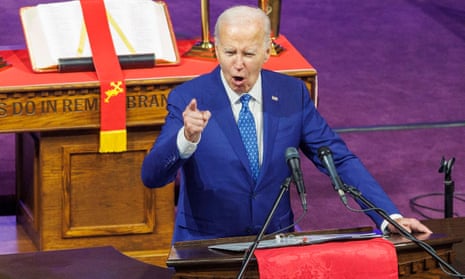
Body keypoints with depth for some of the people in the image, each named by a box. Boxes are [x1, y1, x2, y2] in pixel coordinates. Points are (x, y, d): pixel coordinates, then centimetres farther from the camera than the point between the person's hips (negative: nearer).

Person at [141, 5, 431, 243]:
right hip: (206, 250, -2)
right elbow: (151, 177, -14)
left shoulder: (292, 94, 1)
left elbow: (339, 160, 4)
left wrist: (390, 218, -6)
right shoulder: (188, 98, -7)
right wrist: (187, 138, -33)